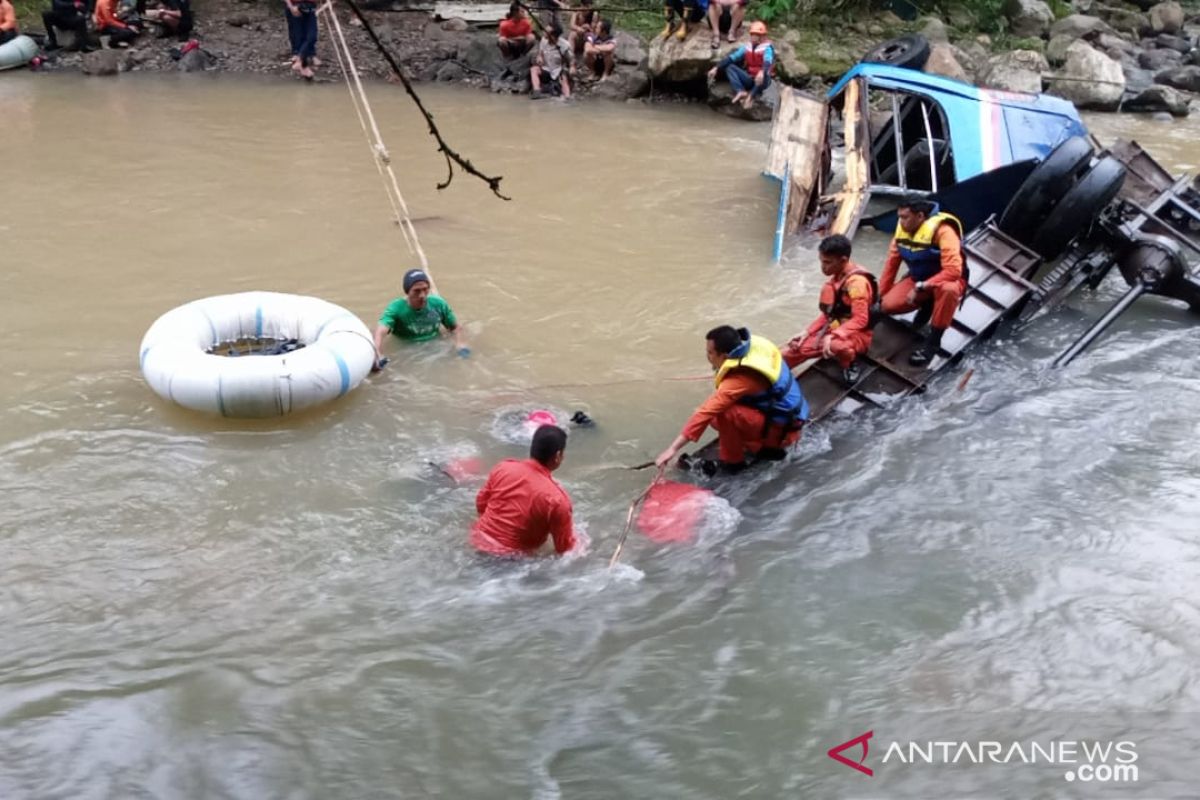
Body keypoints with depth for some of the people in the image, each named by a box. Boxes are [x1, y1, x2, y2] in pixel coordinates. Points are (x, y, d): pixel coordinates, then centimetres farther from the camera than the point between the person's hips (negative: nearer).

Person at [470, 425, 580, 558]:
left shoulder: (503, 467, -10)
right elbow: (565, 548, -13)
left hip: (480, 539, 5)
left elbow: (481, 504, 6)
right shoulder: (556, 498, -23)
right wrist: (578, 547, 9)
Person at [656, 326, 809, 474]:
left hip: (781, 428, -9)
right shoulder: (754, 345, -8)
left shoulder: (740, 378, -30)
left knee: (724, 412, -27)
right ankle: (766, 447, 14)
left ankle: (732, 461, -4)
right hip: (787, 413, 9)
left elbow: (707, 412, -32)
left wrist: (673, 448, -31)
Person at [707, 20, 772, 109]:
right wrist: (716, 68, -10)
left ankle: (751, 96, -25)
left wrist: (762, 72, -54)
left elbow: (768, 62, -31)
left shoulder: (767, 48, -10)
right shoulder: (747, 48, 6)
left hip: (760, 81, -6)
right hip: (749, 79, 6)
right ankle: (741, 92, -26)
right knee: (730, 67, -8)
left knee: (764, 74, -40)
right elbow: (731, 58, 1)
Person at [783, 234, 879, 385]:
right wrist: (808, 332, 1)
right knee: (797, 347, 0)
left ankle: (850, 365, -8)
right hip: (834, 329, 8)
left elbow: (860, 320, -27)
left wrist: (834, 336, -36)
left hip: (857, 334, -8)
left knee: (837, 345, -40)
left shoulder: (857, 282, -23)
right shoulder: (837, 277, 4)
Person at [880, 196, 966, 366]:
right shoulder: (902, 228, -9)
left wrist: (921, 287, -35)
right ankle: (927, 305, 12)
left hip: (946, 280, -6)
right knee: (888, 305, -18)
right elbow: (892, 263, 2)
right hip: (917, 279, 6)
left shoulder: (942, 231, -29)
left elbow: (953, 271, -36)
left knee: (948, 290, -42)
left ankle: (933, 342, -25)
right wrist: (880, 294, 4)